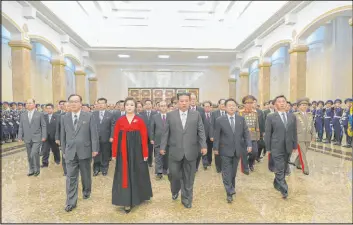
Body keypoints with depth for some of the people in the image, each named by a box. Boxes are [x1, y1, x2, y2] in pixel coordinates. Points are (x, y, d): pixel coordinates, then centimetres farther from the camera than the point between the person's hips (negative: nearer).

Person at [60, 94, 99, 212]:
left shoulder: (89, 116, -5)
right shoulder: (64, 118, 5)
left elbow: (94, 134, -6)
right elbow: (63, 136, 9)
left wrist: (94, 149, -8)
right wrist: (63, 151, 9)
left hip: (85, 151, -1)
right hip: (70, 152, 2)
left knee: (86, 175, 16)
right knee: (71, 178, 3)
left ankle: (86, 191, 40)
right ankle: (71, 202, 12)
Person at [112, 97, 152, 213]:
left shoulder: (140, 121, -2)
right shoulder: (119, 121, 0)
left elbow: (144, 138, -3)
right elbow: (115, 138, 1)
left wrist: (145, 153, -6)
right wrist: (114, 154, -3)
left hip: (136, 151, 0)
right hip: (123, 151, 0)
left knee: (137, 173, 11)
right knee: (124, 175, 4)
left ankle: (137, 196, 33)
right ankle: (127, 201, 14)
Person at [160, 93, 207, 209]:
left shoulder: (196, 115, 1)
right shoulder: (170, 115, 1)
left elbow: (201, 131, 1)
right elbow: (166, 132, 3)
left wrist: (203, 146, -7)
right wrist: (162, 147, 2)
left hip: (190, 151, 0)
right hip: (175, 151, 0)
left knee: (188, 177, 10)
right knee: (174, 174, 8)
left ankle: (186, 198, 29)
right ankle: (175, 191, 40)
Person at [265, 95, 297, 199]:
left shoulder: (292, 116, 7)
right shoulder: (270, 117, -6)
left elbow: (294, 132, 11)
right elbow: (267, 134, -5)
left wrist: (295, 145, 9)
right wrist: (268, 148, -6)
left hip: (288, 147, 5)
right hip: (276, 148, -5)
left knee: (284, 169, 16)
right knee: (280, 170, -4)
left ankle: (277, 183, 36)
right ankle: (284, 190, 7)